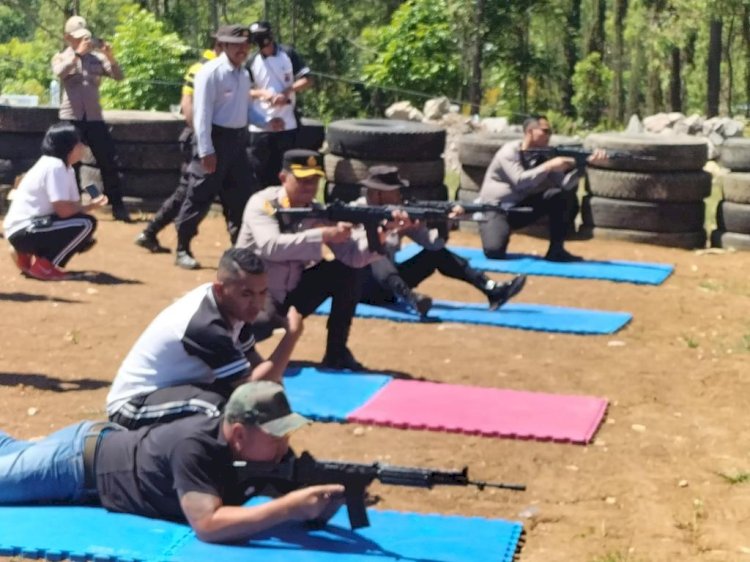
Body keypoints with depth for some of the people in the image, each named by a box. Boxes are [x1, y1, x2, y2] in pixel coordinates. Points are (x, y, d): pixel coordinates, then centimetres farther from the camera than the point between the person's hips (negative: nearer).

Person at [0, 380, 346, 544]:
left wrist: (326, 497, -39)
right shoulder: (196, 446, -41)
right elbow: (207, 524, -51)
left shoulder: (265, 447, -20)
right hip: (78, 460, -7)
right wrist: (290, 507, -56)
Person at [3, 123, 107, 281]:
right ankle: (43, 264, -11)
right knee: (85, 223, -18)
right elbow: (63, 210, -22)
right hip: (24, 231, -10)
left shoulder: (65, 168, 13)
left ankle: (26, 254, 14)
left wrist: (91, 205, -6)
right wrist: (88, 206, -4)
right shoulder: (54, 166, -17)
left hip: (30, 228, 10)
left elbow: (72, 206, 13)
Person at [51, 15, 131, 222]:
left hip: (94, 118, 2)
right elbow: (60, 73, -17)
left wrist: (111, 58, -19)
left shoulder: (97, 58, 9)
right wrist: (77, 53, -23)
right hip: (71, 118, -2)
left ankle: (118, 207, 7)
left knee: (109, 163, 0)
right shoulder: (61, 58, 6)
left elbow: (118, 76, -2)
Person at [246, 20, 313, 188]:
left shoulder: (288, 54, -1)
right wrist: (261, 93, -14)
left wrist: (286, 93, -16)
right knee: (258, 171, 6)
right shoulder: (251, 62, 3)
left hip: (286, 124, -1)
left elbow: (307, 80, -2)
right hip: (260, 126, 1)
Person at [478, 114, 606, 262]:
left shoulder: (544, 155, 1)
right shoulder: (510, 151, -16)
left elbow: (565, 184, -11)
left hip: (520, 208, 6)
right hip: (495, 209, -6)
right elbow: (520, 182, -31)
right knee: (494, 252, -32)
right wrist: (549, 167, -31)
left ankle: (556, 250, -11)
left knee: (557, 196, -17)